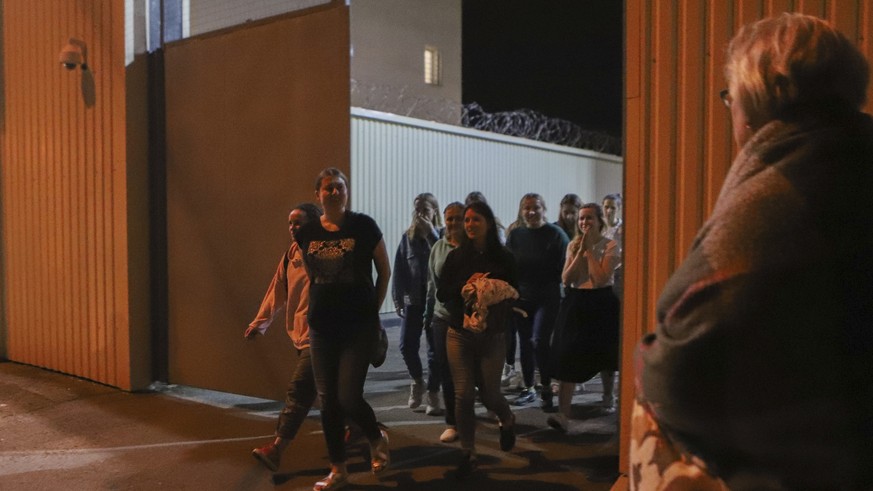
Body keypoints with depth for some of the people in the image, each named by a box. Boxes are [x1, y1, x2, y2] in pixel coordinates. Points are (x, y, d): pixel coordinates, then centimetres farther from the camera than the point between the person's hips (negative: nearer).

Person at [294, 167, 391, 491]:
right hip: (322, 327, 4)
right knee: (327, 400, 7)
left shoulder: (363, 226, -6)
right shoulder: (307, 233, 4)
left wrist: (373, 309, 4)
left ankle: (377, 439, 23)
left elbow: (384, 271, 3)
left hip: (359, 325, -4)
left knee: (348, 396, -10)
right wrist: (313, 312, 14)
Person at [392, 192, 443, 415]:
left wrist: (431, 233, -20)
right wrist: (397, 298, 1)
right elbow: (399, 269, 5)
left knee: (435, 348, 3)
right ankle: (417, 380, 27)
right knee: (407, 345, 0)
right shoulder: (408, 237, 6)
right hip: (412, 299, 3)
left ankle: (433, 393, 14)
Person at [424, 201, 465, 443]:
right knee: (446, 371, 5)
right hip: (443, 317, 4)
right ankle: (453, 422, 18)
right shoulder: (438, 247, 7)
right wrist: (428, 314, 15)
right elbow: (432, 284, 13)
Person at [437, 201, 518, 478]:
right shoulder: (455, 257, 3)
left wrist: (495, 293, -21)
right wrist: (466, 285, -16)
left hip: (491, 335, -1)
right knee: (463, 394, 0)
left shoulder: (503, 258, -1)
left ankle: (507, 421, 39)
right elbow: (441, 294, 0)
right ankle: (468, 454, 16)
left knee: (489, 393, 3)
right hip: (459, 333, 1)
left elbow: (513, 295, 0)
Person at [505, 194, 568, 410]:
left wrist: (555, 288, -12)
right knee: (525, 342, 11)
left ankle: (546, 388, -1)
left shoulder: (555, 234, -4)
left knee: (539, 340, -16)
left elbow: (564, 266, -5)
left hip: (547, 297, -4)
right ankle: (528, 388, 24)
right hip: (522, 297, 4)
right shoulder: (515, 235, 7)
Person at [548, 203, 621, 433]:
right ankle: (563, 414, -10)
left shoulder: (611, 246, -6)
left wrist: (589, 249, -16)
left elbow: (601, 278, -19)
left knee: (604, 354, 16)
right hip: (575, 303, 2)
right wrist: (580, 251, -11)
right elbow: (566, 279, -5)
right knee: (567, 356, -8)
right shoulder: (573, 246, 6)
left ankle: (608, 395, 46)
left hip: (601, 304, -2)